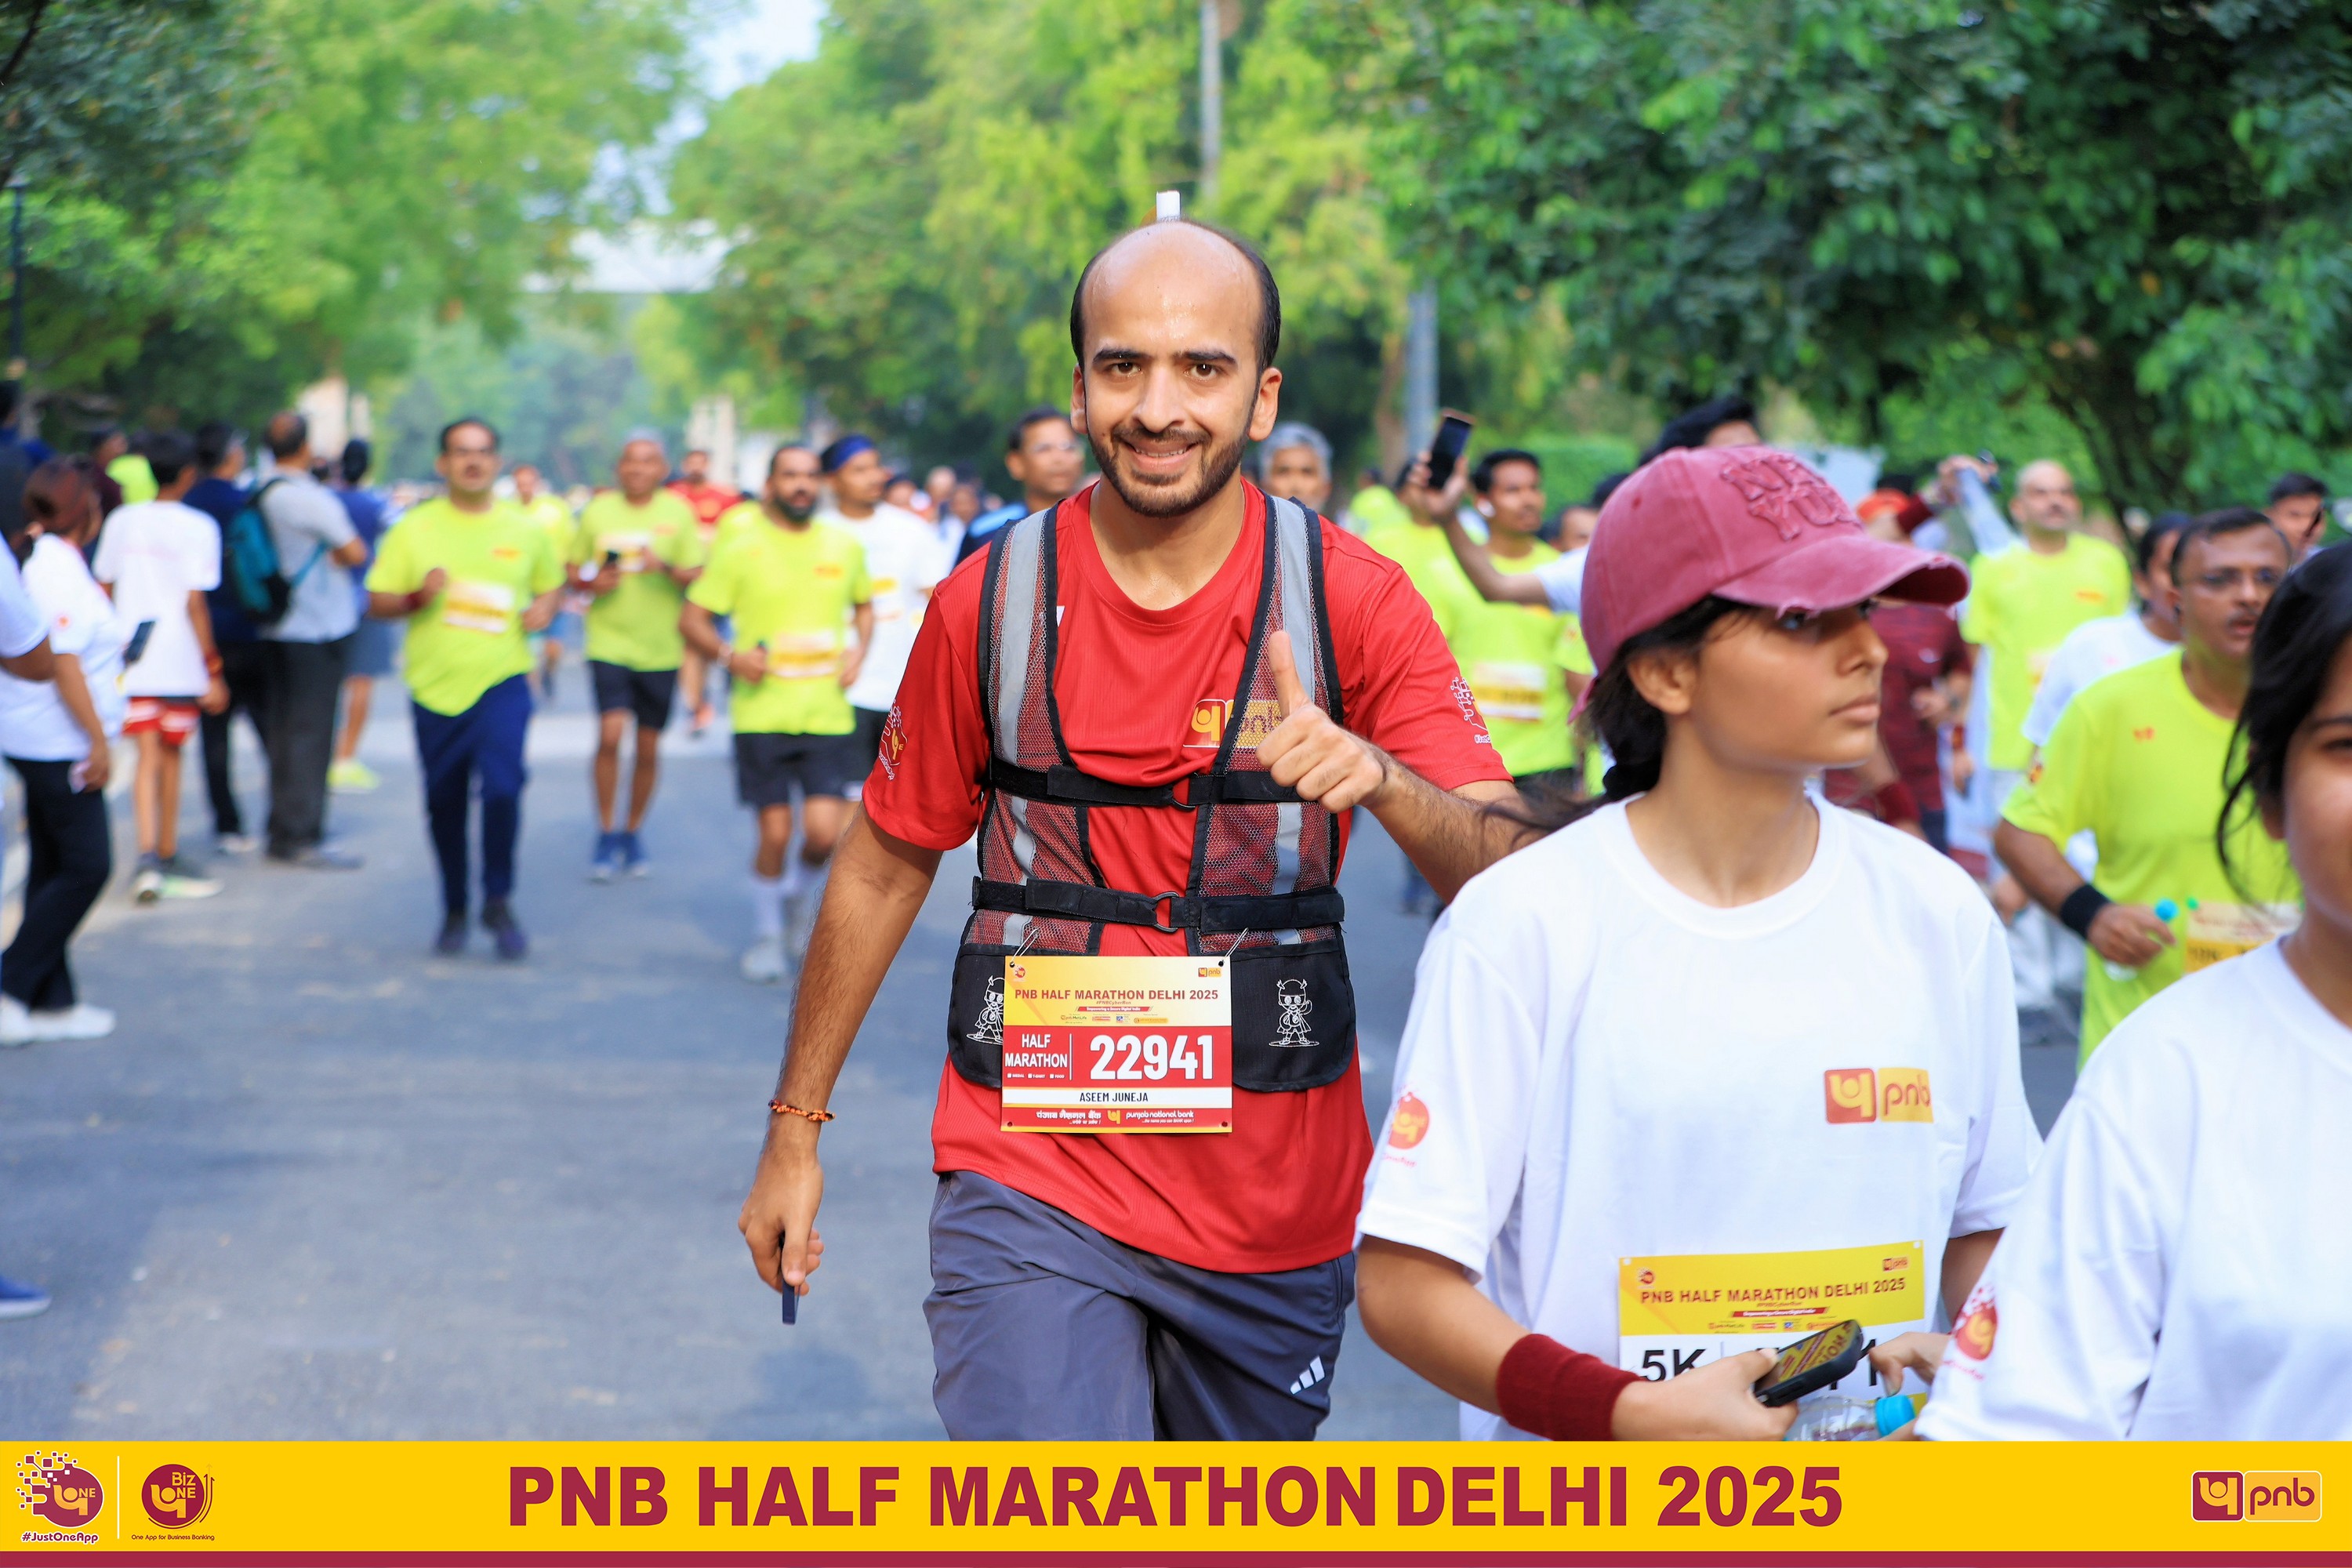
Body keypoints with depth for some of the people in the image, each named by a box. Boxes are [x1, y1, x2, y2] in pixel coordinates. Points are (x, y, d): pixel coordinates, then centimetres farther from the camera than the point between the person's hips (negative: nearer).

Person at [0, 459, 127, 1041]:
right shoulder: (60, 567, -16)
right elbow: (62, 662, -20)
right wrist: (98, 739, -18)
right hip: (59, 745, -10)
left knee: (52, 868, 12)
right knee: (86, 866, -7)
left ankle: (52, 1001, 16)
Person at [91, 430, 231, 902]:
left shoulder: (121, 521, 6)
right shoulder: (197, 527, -8)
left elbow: (103, 591, 10)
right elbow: (194, 603, -12)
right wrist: (213, 669, -7)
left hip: (130, 661, 3)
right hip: (179, 662, -3)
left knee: (148, 758, 0)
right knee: (171, 756, 12)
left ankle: (149, 854, -17)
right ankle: (168, 854, 22)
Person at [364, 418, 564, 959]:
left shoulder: (524, 531, 6)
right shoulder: (413, 529, 3)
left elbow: (552, 582, 22)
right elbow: (377, 601, 3)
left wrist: (545, 607, -1)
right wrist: (417, 598, -17)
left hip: (502, 683, -1)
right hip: (436, 686, 1)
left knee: (502, 787, -19)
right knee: (444, 803, 8)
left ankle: (498, 903, -3)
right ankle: (454, 911, 25)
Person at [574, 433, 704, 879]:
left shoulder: (678, 513, 2)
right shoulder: (598, 512, 3)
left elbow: (697, 576, 1)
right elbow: (574, 570, 11)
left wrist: (665, 568, -20)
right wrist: (592, 583, -11)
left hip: (661, 648, 1)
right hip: (609, 643, -1)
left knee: (649, 748, 7)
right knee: (610, 734, -16)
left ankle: (634, 834, 24)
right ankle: (606, 837, -3)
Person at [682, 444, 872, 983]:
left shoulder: (845, 546, 6)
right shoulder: (742, 548, -3)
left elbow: (864, 603, 24)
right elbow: (692, 618, 0)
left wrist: (860, 650, 5)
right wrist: (729, 656, -18)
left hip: (829, 714, 2)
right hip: (763, 713, -2)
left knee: (823, 832, -10)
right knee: (775, 833, -2)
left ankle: (802, 898, 23)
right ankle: (766, 934, 22)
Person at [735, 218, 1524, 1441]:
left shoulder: (1354, 603, -6)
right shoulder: (990, 604, -4)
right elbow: (885, 866, 9)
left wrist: (1380, 779, -34)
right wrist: (795, 1123, 12)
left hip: (1276, 1200, 1)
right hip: (1033, 1187, -1)